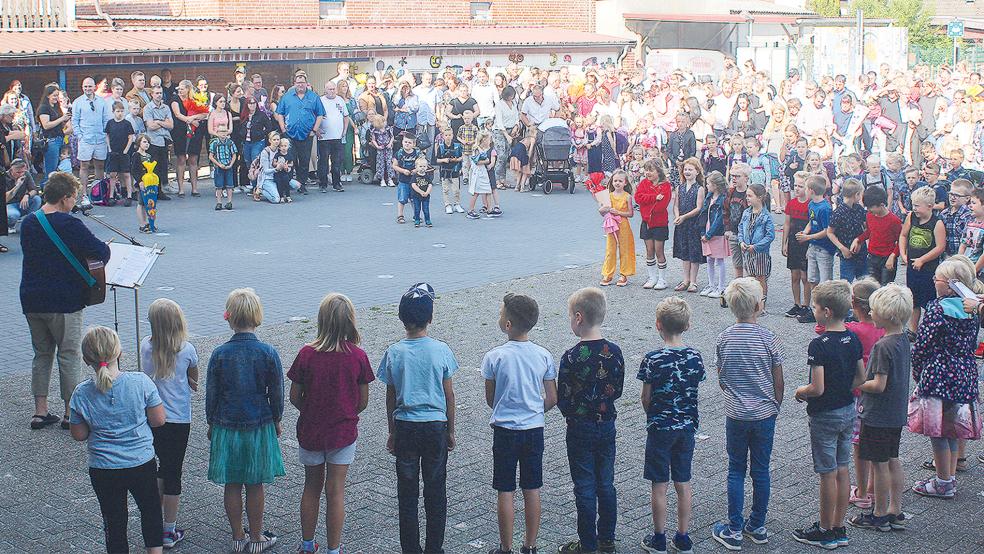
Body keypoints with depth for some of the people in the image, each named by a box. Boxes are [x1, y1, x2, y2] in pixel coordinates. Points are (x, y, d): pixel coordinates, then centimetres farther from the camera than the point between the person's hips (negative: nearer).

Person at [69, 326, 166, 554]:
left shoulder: (82, 393, -12)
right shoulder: (140, 382, -16)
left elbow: (79, 434, -3)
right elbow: (158, 420, -8)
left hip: (103, 471, 0)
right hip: (142, 464, 0)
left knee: (114, 521, 15)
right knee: (150, 512, 22)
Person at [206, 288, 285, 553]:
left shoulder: (220, 354, -11)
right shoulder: (268, 352, -13)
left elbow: (211, 394, -3)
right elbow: (276, 393, -5)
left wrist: (211, 424, 12)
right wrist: (276, 421, 11)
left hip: (226, 428, 1)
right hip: (259, 426, 0)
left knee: (231, 485, 13)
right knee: (255, 485, 11)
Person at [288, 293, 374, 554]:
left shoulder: (307, 354, -14)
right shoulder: (358, 356, -13)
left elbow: (295, 397, -6)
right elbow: (363, 401, -5)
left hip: (310, 431, 1)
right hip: (344, 432, -1)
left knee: (311, 487, 19)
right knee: (336, 492, 10)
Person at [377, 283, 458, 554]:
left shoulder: (394, 352, -7)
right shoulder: (441, 350, -8)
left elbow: (391, 397, 0)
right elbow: (449, 395, -2)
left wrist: (392, 432, 12)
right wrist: (450, 430, 10)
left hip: (405, 427, 0)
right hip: (436, 425, 0)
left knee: (407, 491, 9)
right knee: (436, 491, 11)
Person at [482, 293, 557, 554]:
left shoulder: (494, 357, -13)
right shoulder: (544, 356, -4)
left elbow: (490, 400, -2)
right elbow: (551, 399, 1)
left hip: (505, 431, -3)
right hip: (535, 430, 3)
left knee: (505, 492, 7)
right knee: (532, 491, 12)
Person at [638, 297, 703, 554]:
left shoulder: (652, 360, -16)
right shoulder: (695, 357, -5)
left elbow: (646, 398, -8)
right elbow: (694, 392, 4)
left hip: (660, 429, -4)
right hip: (687, 426, 4)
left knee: (659, 486, 6)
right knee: (683, 484, 13)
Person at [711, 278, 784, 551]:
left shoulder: (724, 339, -6)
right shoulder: (768, 338, -11)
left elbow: (722, 380, 3)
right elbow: (779, 382, -4)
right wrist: (775, 407, 12)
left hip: (735, 414, 1)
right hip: (764, 414, -1)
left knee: (736, 471, 9)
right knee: (761, 471, 11)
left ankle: (734, 531, 11)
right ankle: (758, 527, 21)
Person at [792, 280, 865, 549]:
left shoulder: (819, 345, -23)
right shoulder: (853, 339, 0)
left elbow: (817, 388, -25)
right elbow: (860, 378, 8)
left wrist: (800, 392, -6)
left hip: (825, 416, -7)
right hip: (848, 411, 7)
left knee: (828, 474, 2)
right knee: (842, 470, 14)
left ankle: (824, 532, 14)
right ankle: (839, 528, 24)